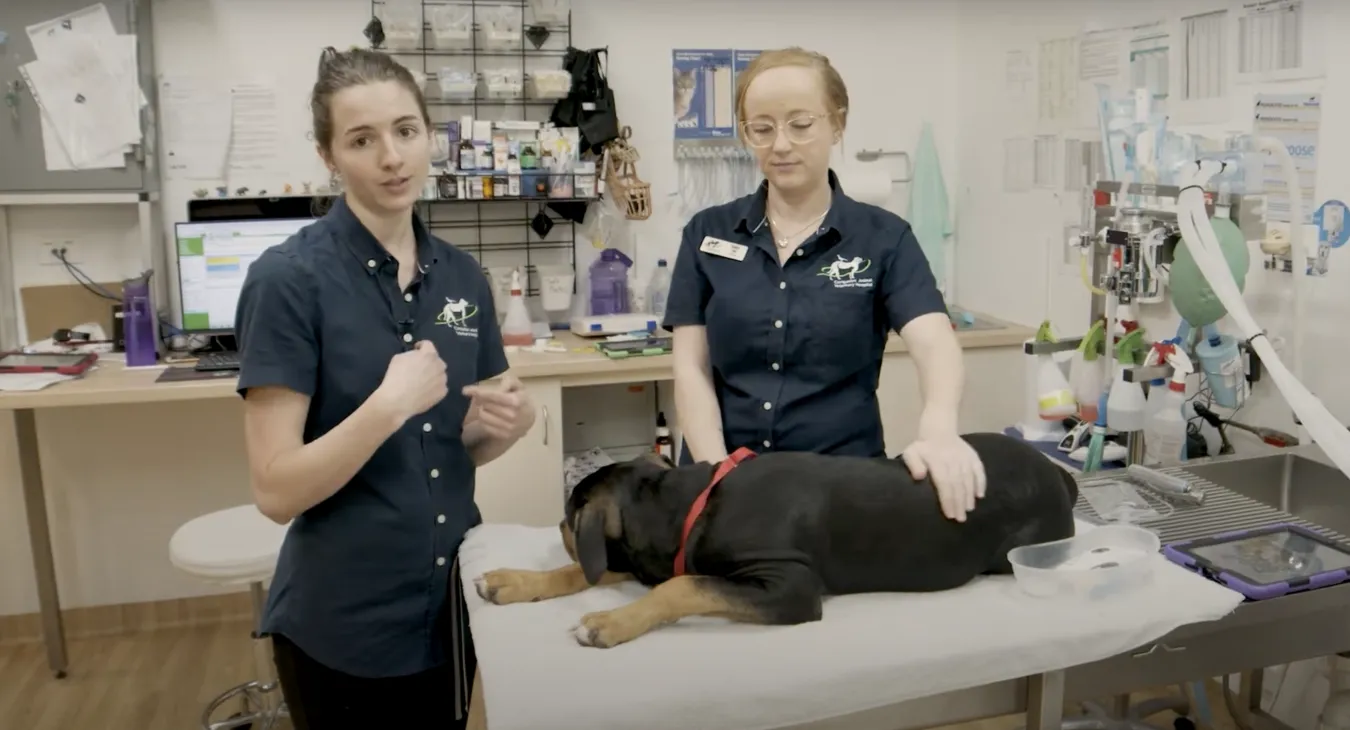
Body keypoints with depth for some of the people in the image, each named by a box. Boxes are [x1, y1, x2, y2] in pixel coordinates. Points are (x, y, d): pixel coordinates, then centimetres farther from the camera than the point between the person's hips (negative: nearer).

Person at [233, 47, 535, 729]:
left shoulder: (462, 275, 1)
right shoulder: (289, 277, -16)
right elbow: (276, 488, -18)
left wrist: (506, 423, -11)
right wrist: (390, 405, -30)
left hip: (451, 601, 6)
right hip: (342, 624, -5)